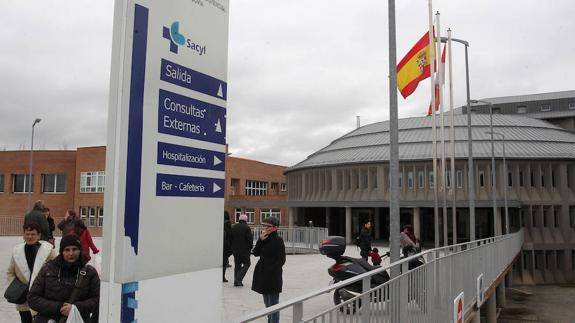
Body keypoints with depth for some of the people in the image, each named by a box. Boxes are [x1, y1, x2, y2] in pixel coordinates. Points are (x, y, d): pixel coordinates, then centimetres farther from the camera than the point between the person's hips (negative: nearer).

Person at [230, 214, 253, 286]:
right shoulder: (247, 228, -11)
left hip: (235, 250, 6)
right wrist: (250, 247, 1)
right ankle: (238, 278, -8)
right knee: (246, 264, 6)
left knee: (237, 264, 14)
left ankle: (236, 281, 13)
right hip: (244, 250, -6)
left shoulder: (233, 227, 7)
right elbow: (250, 239, -13)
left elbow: (230, 238, 10)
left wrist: (232, 248, 17)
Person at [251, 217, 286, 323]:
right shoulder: (264, 238, 8)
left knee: (273, 303, -1)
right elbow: (255, 253, 0)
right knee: (267, 304, 18)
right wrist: (260, 240, -11)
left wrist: (271, 270, -16)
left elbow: (281, 260, -12)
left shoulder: (278, 240, -11)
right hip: (262, 274, 7)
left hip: (273, 276, -7)